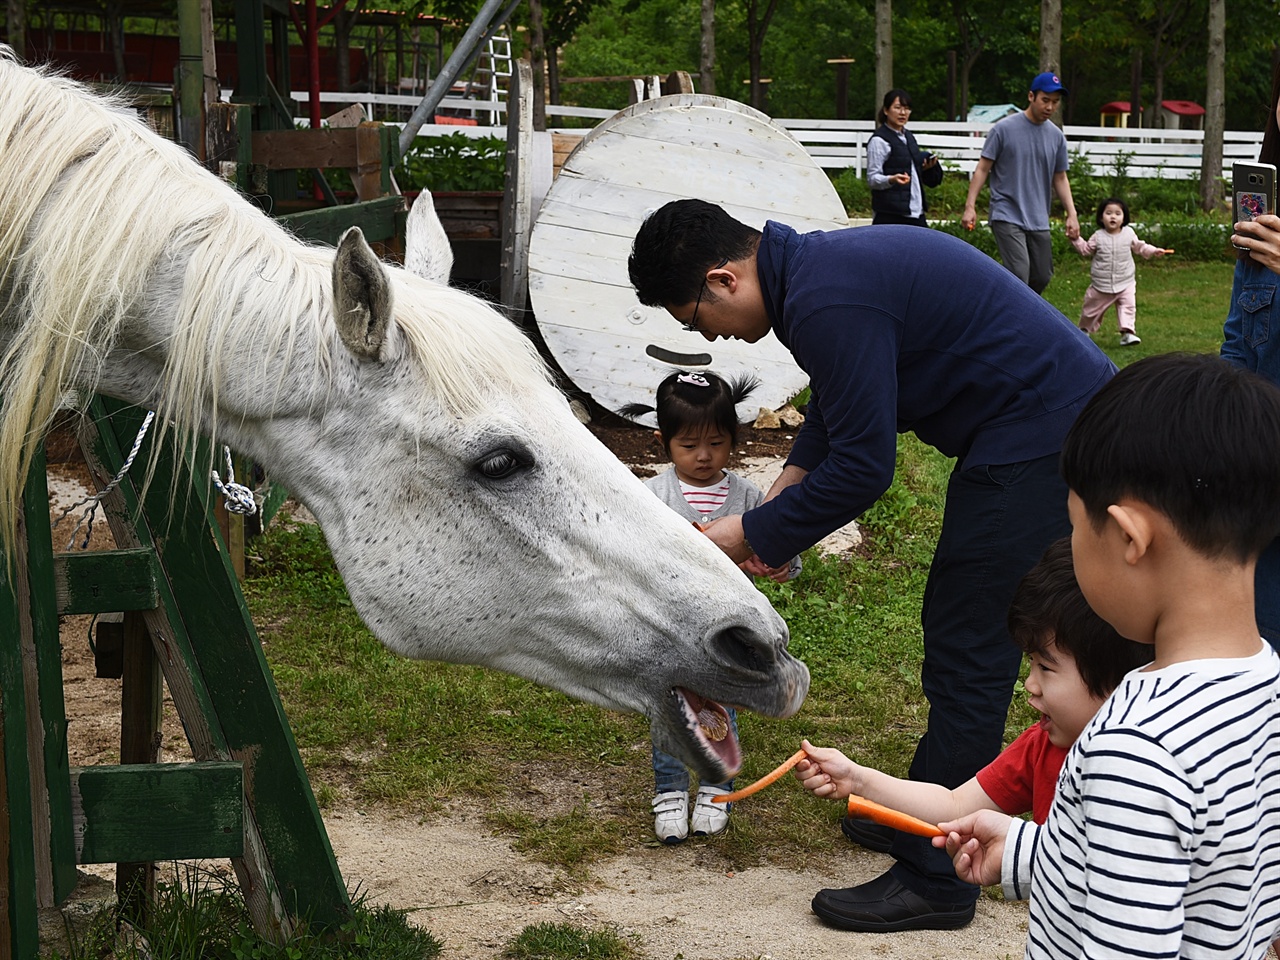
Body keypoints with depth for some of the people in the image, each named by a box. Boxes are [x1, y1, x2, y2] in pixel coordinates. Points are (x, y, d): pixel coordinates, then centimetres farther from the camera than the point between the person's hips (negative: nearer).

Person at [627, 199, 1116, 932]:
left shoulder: (828, 303, -25)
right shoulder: (813, 264, 8)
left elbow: (863, 468, -21)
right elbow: (843, 403, 22)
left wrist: (753, 534, -10)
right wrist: (786, 493, 11)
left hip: (1041, 440, -11)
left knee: (967, 650, -5)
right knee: (960, 632, 19)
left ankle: (934, 880, 3)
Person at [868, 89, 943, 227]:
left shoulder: (908, 137, 17)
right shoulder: (879, 140, -7)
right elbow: (872, 179, -11)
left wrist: (925, 167, 8)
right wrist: (892, 179, -29)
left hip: (916, 211, 7)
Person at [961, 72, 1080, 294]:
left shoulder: (1056, 137, 8)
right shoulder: (1004, 129, -6)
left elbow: (1060, 178, 15)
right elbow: (982, 168, -3)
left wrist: (1072, 214, 6)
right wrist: (970, 206, -11)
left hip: (1039, 221, 5)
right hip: (1007, 216, -5)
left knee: (1042, 277, 7)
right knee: (1020, 275, -17)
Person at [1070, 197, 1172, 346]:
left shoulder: (1129, 233, -2)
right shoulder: (1098, 236, -6)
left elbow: (1139, 247, 12)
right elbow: (1086, 250, 4)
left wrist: (1154, 251, 4)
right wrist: (1076, 239, -8)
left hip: (1125, 282, 1)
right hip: (1101, 284, 0)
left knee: (1128, 305, -15)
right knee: (1092, 308, 12)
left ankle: (1127, 332, -16)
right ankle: (1085, 330, 35)